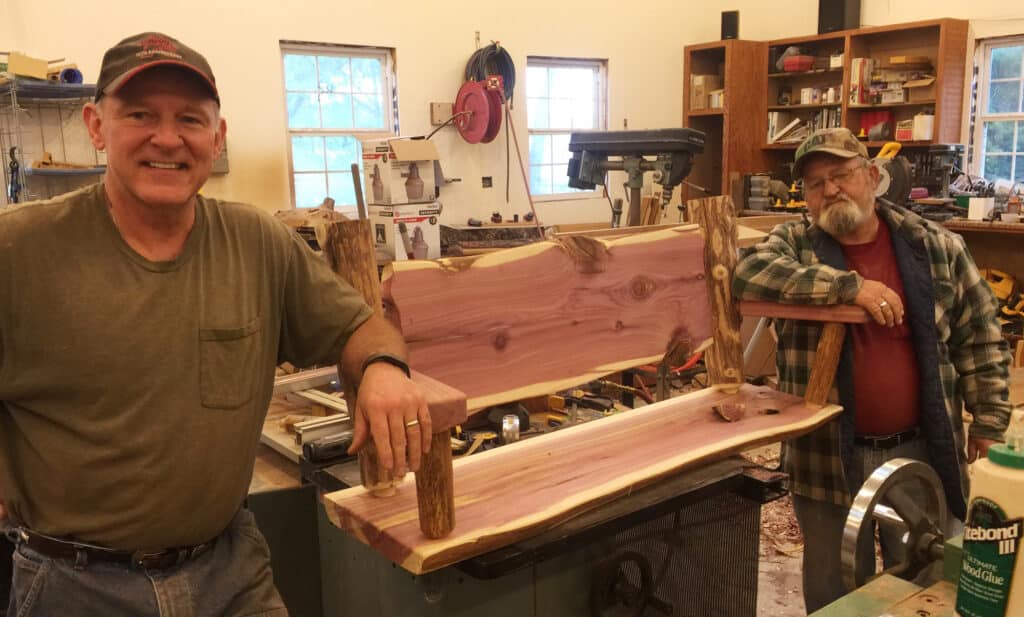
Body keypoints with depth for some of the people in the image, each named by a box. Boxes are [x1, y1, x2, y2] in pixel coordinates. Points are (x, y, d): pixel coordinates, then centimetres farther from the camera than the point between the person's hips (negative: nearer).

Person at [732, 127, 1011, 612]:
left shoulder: (937, 247, 2)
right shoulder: (794, 244, -3)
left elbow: (980, 339, 7)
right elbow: (747, 274, -25)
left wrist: (989, 421, 1)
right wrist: (851, 286, -27)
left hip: (923, 453, 1)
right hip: (827, 456, -1)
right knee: (832, 592, 15)